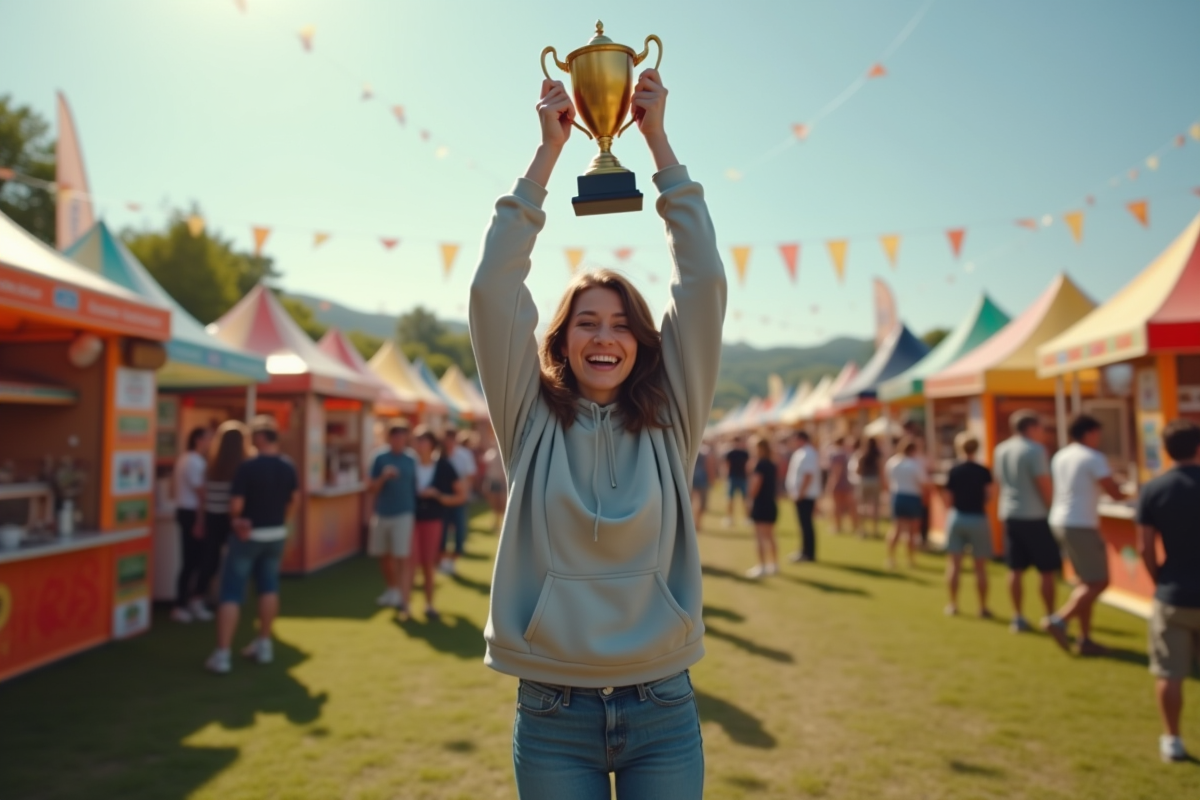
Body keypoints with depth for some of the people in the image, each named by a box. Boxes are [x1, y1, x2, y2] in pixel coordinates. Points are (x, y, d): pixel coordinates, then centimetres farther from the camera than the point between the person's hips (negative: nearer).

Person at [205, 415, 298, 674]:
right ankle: (264, 644, 25)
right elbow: (292, 500, 9)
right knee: (268, 587, 16)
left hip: (248, 535, -5)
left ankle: (222, 654, 2)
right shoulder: (288, 467, -2)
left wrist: (236, 520, 1)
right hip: (277, 534, 5)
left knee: (231, 592, 1)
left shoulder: (247, 467, -21)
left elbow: (236, 505, -20)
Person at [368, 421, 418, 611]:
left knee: (401, 557, -4)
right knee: (383, 556, 14)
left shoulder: (410, 461, 2)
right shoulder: (380, 458, 1)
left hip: (403, 514, -2)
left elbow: (413, 489, 9)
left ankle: (402, 595, 1)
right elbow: (373, 489, 0)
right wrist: (384, 477, -19)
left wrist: (414, 511, 9)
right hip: (382, 514, 2)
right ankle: (390, 590, 31)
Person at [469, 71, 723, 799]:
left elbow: (704, 284, -5)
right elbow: (494, 288, -8)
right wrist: (550, 149, -7)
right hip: (552, 712, 0)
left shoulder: (670, 422, -1)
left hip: (661, 709, 1)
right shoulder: (533, 420, -2)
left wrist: (658, 139, -3)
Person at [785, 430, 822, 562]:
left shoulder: (808, 454, -18)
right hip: (801, 495, 10)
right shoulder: (801, 453, 14)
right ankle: (805, 551, 22)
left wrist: (801, 493, -22)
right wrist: (795, 492, 16)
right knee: (804, 523, 15)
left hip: (805, 495, -10)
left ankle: (809, 553, 1)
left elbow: (808, 475, -24)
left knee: (806, 523, -5)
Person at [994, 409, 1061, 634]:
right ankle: (1050, 617, 9)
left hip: (1009, 515, 7)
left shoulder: (1000, 450, 9)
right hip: (1035, 516, -7)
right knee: (1047, 571, 4)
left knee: (1016, 570, 10)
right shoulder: (1034, 449, -14)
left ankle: (1018, 617, 14)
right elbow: (1045, 486, -15)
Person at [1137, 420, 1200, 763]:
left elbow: (1145, 547, -6)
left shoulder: (1153, 489, -7)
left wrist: (1160, 581, 9)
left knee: (1169, 675, 9)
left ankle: (1172, 740, 16)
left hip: (1172, 595, -1)